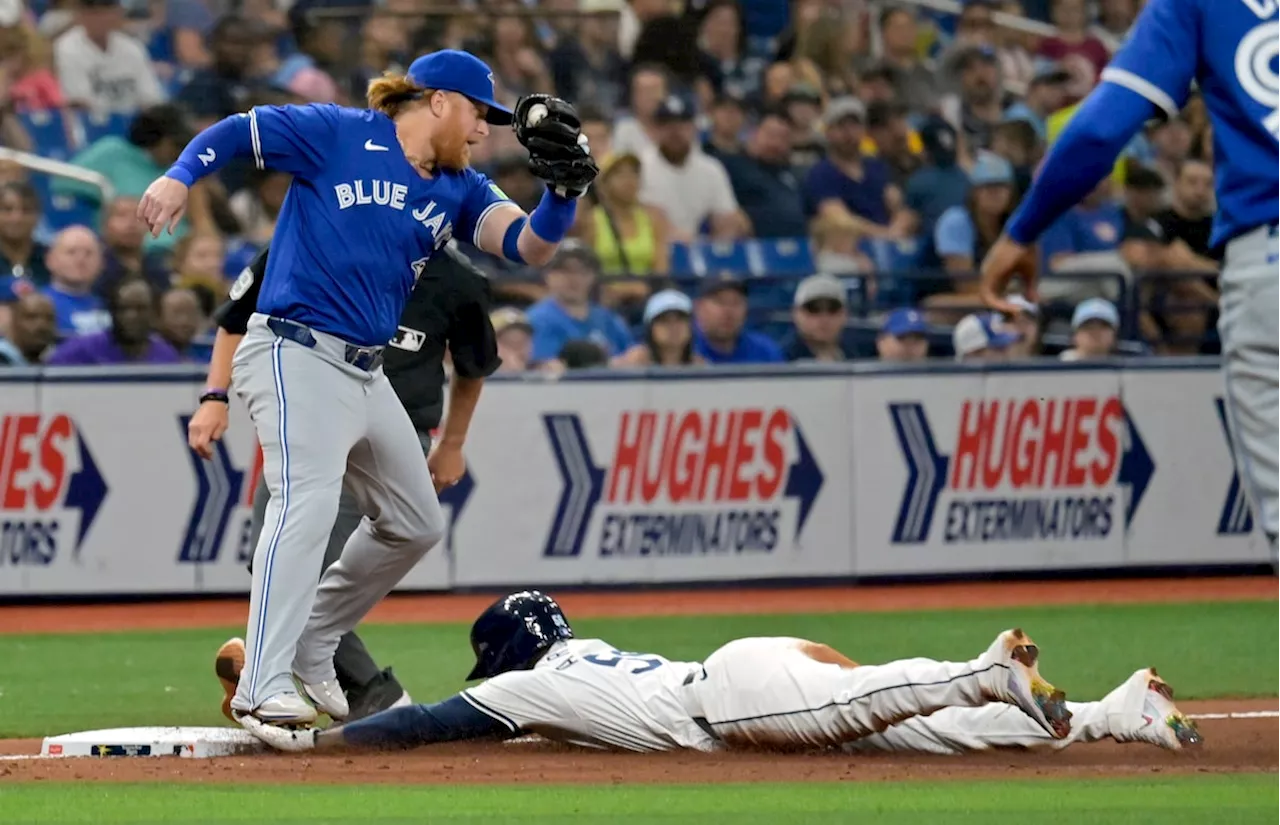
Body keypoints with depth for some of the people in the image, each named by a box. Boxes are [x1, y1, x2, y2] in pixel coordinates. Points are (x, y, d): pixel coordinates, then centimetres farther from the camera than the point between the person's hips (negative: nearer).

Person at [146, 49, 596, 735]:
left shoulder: (459, 191, 13)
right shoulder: (338, 135, -3)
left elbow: (529, 245, 2)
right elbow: (234, 133, -1)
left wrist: (564, 189, -17)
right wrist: (179, 177, -19)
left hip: (368, 372, 9)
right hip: (296, 355, -9)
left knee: (415, 523, 16)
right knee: (307, 500, -26)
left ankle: (310, 654, 28)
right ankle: (263, 686, -33)